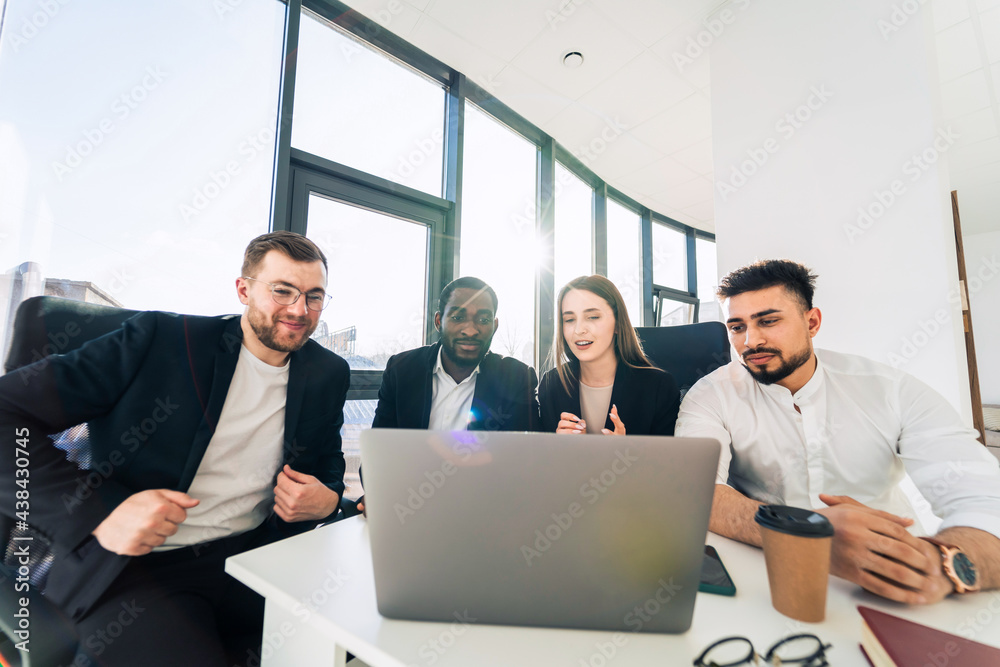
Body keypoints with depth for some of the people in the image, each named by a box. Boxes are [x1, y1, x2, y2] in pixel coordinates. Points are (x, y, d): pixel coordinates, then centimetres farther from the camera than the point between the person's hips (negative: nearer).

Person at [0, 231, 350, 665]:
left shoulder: (328, 374, 3)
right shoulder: (160, 338, -7)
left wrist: (327, 499, -9)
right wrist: (100, 512, -20)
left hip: (253, 553, 3)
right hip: (134, 566, -2)